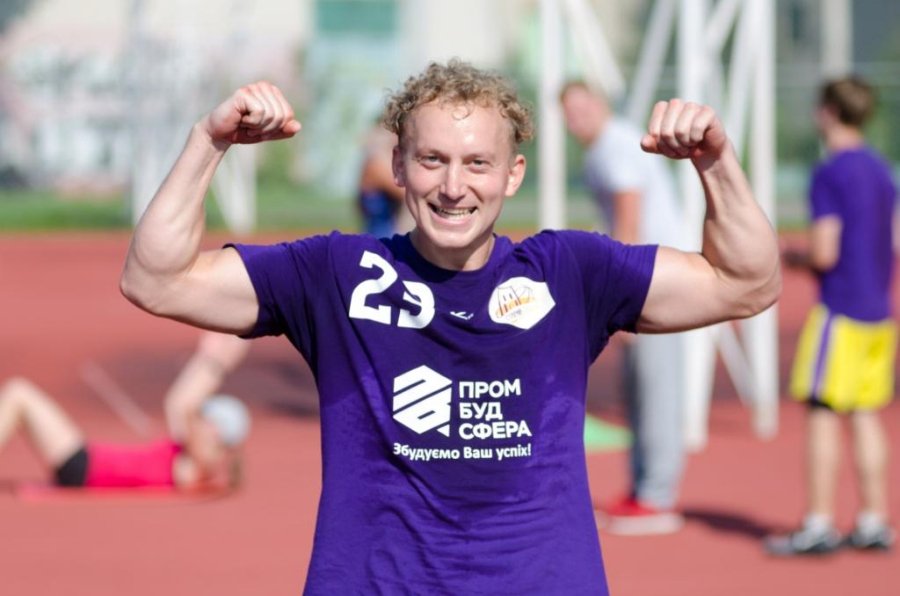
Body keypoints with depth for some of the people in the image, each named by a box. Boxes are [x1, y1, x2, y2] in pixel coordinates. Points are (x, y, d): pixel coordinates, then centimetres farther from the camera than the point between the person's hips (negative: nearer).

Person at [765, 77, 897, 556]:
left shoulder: (830, 174, -13)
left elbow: (824, 253, -19)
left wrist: (791, 258, 2)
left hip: (839, 309, -8)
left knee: (822, 413, -5)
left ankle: (818, 524, -6)